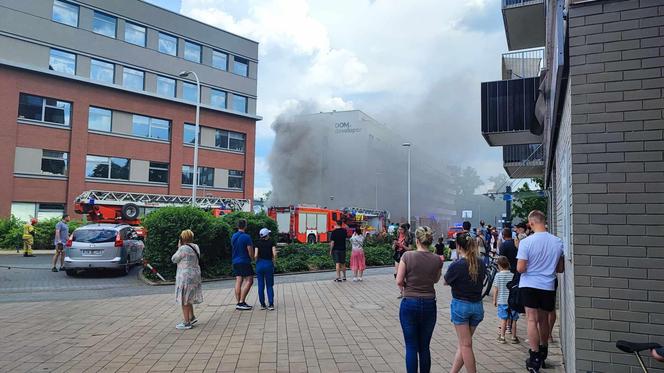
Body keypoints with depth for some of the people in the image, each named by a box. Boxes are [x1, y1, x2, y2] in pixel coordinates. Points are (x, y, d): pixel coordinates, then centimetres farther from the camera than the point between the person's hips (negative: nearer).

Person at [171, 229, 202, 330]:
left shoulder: (183, 248, -19)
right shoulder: (196, 247, 8)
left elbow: (174, 259, -7)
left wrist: (179, 247, 0)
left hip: (185, 277, -9)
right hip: (195, 275, 9)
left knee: (184, 300, 2)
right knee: (188, 298, 22)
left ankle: (186, 323, 8)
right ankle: (192, 318, 27)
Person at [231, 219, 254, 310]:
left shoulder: (233, 236, 8)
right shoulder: (246, 237, -14)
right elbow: (250, 251, -13)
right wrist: (252, 258, 7)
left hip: (235, 261, 7)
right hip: (244, 262, -7)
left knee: (238, 281, 8)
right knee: (249, 281, -3)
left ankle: (238, 302, 9)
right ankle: (241, 302, -10)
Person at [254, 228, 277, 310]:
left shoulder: (258, 243, 3)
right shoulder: (271, 242, 0)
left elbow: (255, 255, -5)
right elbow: (274, 254, -10)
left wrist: (257, 262, 11)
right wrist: (273, 262, 5)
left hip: (260, 264, 1)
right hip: (269, 264, -1)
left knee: (261, 286, 9)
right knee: (269, 286, 7)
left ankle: (262, 304, 12)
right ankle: (271, 304, -1)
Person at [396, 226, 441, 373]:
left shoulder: (407, 256, -12)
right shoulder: (437, 260, -3)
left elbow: (399, 281, -10)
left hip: (409, 304, -2)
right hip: (429, 305, 3)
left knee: (411, 347, 6)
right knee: (424, 347, 14)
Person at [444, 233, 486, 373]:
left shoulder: (456, 265, -17)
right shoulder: (481, 264, -1)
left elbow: (446, 282, -1)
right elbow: (480, 280, 12)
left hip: (460, 305, -5)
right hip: (477, 305, 5)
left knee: (465, 344, 4)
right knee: (464, 343, 13)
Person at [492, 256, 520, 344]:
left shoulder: (498, 275, -7)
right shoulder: (513, 275, -3)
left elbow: (495, 289, -4)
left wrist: (494, 300, 7)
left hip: (502, 301, -1)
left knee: (503, 319, 6)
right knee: (513, 320, 9)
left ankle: (502, 337, 8)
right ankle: (514, 337, 17)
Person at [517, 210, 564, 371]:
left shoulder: (526, 242, -15)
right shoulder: (558, 242, -3)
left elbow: (520, 268, -16)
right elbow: (561, 268, 6)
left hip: (529, 285, -3)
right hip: (548, 286, 4)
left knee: (532, 319, 3)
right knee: (544, 320, 18)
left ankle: (535, 357, 2)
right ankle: (543, 352, 34)